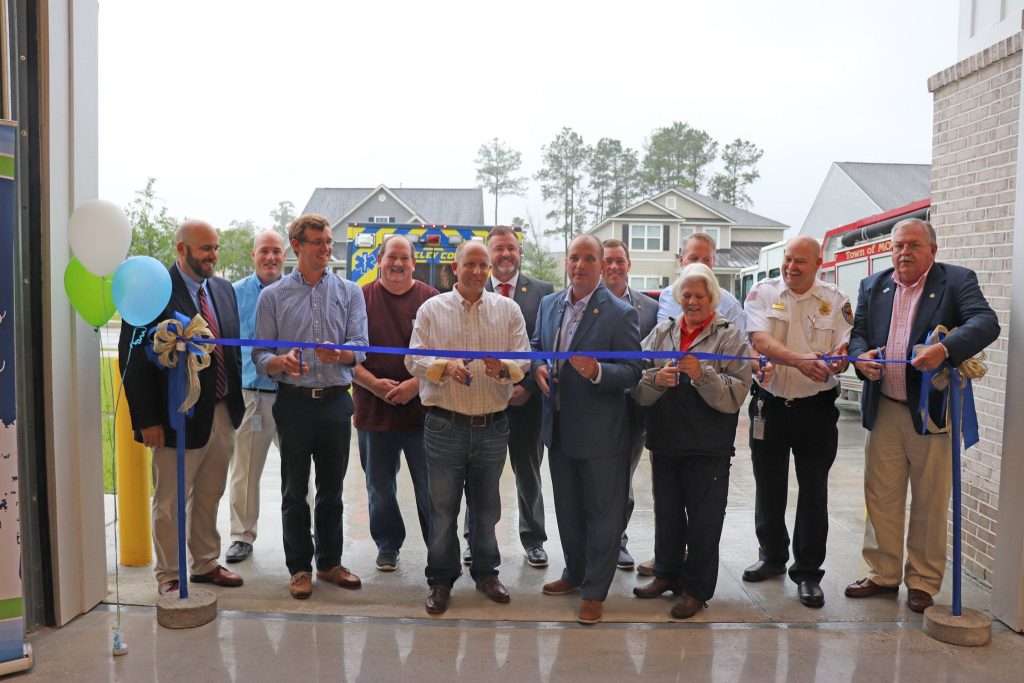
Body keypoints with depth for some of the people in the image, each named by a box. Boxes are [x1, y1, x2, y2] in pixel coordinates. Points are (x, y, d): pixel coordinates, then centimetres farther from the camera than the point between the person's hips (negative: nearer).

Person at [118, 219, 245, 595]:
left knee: (209, 498, 19)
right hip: (179, 418, -6)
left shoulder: (223, 289, 8)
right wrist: (147, 419, -15)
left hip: (223, 413, 6)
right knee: (170, 504, 10)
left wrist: (236, 399, 8)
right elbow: (133, 359, -13)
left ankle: (206, 564, 34)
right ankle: (168, 576, 25)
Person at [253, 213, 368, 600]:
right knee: (294, 491, 7)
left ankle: (329, 562, 26)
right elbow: (260, 355, -1)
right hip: (294, 401, -1)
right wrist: (281, 361, -23)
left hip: (336, 401, 1)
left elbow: (360, 347, -5)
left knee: (332, 489, 12)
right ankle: (300, 567, 22)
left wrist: (338, 353, -27)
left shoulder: (349, 292, 5)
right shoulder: (272, 297, 3)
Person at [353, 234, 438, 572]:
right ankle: (388, 546, 31)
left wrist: (415, 384, -13)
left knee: (429, 486, 3)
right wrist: (374, 383, -11)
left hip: (422, 407, -2)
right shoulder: (362, 298, 4)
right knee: (379, 486, 14)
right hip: (374, 407, 2)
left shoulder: (431, 299, 0)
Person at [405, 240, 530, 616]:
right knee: (443, 507, 7)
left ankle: (486, 573, 32)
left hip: (493, 427, 2)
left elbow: (524, 362, 0)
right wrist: (445, 366, -21)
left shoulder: (508, 309, 6)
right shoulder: (432, 309, 3)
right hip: (445, 426, -1)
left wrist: (503, 368, -21)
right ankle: (441, 581, 22)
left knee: (487, 506, 15)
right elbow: (414, 359, -3)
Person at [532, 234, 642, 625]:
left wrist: (597, 371, -33)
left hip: (600, 433, -6)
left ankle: (595, 592, 22)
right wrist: (537, 367, -4)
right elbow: (537, 345, 17)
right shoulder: (549, 304, 5)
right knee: (567, 510, 21)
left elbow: (632, 372, -15)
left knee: (603, 514, 7)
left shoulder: (620, 313, -14)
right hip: (559, 428, 6)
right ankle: (574, 574, 41)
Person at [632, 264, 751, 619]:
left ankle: (697, 588, 22)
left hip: (709, 447, -4)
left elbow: (735, 395, -14)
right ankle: (667, 573, 37)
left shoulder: (729, 337, -3)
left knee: (703, 519, 7)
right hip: (665, 442, 4)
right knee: (667, 512, 18)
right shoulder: (661, 333, 7)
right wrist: (656, 379, -22)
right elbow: (637, 390, -1)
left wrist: (701, 375, -26)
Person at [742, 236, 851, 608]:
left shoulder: (836, 301, 1)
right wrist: (800, 360, -32)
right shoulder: (763, 292, -1)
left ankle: (808, 572, 18)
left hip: (816, 408, -1)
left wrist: (836, 363, -29)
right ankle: (772, 557, 32)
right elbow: (761, 341, -15)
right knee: (768, 487, 14)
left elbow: (845, 349, -4)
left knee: (814, 492, 4)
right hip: (770, 405, 1)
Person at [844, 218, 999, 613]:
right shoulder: (873, 287, 11)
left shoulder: (957, 281, -2)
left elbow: (986, 323, -16)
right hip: (883, 410, 4)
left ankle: (923, 582, 21)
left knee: (930, 502, 6)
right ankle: (883, 573, 25)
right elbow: (858, 333, 11)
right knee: (881, 497, 11)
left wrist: (944, 349, -34)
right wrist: (861, 357, -12)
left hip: (932, 412, -4)